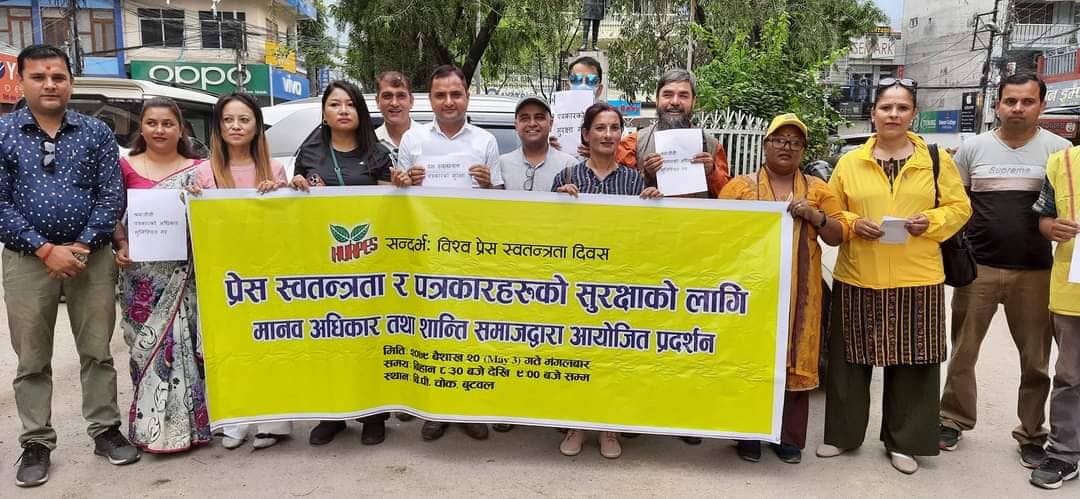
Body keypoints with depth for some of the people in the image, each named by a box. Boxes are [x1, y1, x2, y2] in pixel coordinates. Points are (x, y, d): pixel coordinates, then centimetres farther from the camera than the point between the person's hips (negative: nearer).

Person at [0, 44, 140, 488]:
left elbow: (112, 196, -1)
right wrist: (46, 250, -14)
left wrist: (81, 247, -12)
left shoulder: (96, 132, 4)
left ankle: (105, 430, 19)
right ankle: (36, 443, 19)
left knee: (97, 351, 7)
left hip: (91, 256, 1)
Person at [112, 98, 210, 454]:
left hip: (185, 273, 0)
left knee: (185, 342, 0)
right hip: (142, 273, 0)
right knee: (148, 342, 2)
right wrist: (121, 246, -9)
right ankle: (152, 424, 11)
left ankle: (187, 420, 11)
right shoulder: (126, 167, 6)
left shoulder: (198, 170, 8)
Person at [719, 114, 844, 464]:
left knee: (794, 358, 4)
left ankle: (790, 438, 16)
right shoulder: (740, 185, 5)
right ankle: (748, 435, 14)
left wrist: (813, 215, -9)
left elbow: (837, 236, 7)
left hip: (798, 291, 2)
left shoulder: (817, 189, 10)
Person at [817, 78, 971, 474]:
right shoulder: (850, 162, 5)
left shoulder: (937, 160, 4)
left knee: (912, 362, 5)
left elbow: (960, 207, 6)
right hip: (857, 277, 1)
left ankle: (903, 442, 21)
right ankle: (843, 434, 22)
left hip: (917, 279, 0)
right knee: (850, 360, 7)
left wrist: (930, 221, -12)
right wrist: (853, 224, -12)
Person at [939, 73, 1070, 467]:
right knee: (962, 352, 8)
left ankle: (1032, 434, 24)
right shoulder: (973, 148, 4)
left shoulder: (1059, 149, 2)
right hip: (978, 267, 0)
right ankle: (953, 420, 24)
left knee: (1036, 360, 8)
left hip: (1035, 272, 0)